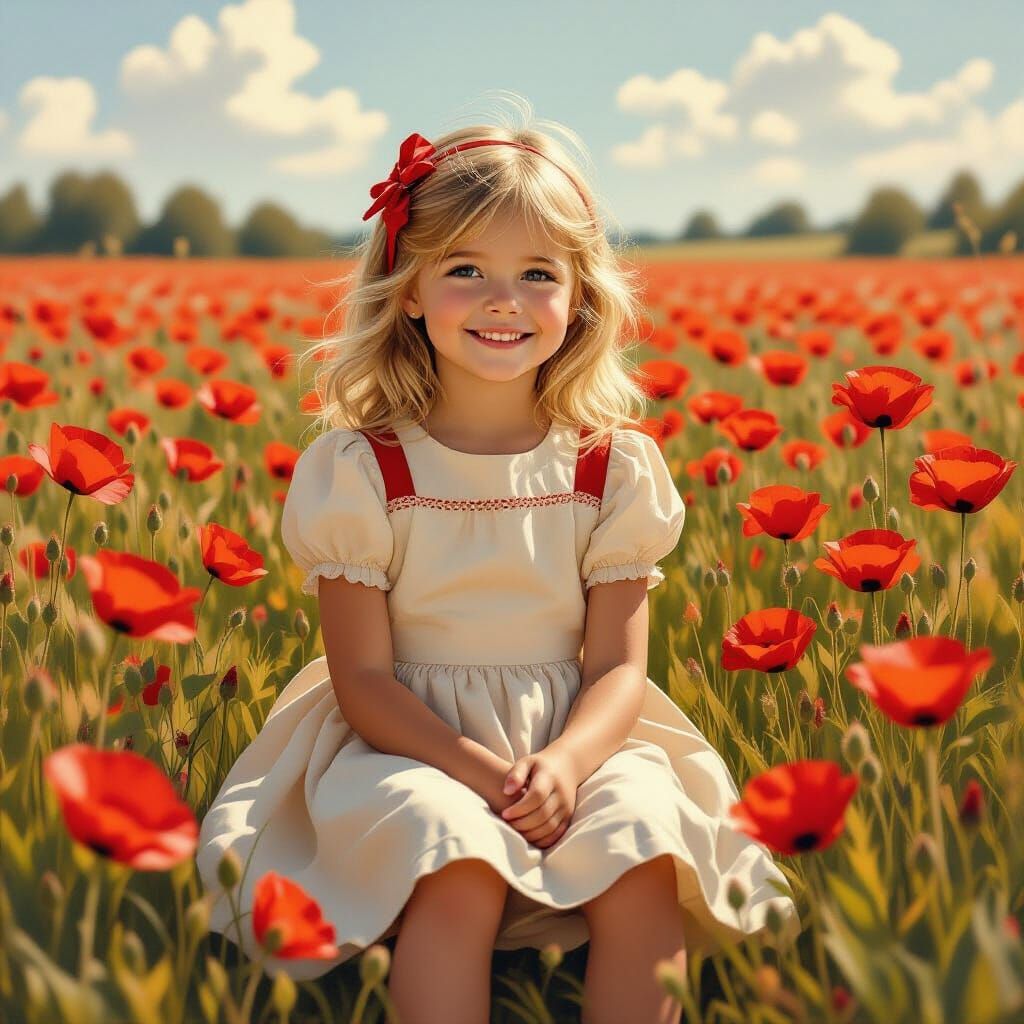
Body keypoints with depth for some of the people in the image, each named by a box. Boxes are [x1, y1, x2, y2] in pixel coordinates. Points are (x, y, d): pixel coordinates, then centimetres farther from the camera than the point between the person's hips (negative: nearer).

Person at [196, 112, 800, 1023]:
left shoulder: (615, 468, 1)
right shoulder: (358, 470, -5)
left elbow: (619, 666, 0)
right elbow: (364, 680, -6)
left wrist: (566, 762, -23)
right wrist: (481, 771, -22)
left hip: (574, 739, 2)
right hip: (411, 745, -2)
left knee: (643, 848, -28)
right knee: (455, 863, -33)